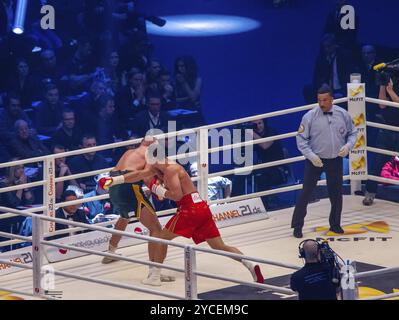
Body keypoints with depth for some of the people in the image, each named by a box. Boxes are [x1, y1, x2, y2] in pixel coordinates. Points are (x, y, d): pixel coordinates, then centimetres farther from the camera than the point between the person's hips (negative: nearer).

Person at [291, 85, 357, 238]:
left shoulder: (343, 114, -3)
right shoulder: (310, 116, -12)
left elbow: (352, 133, 9)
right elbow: (301, 139, -8)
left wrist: (348, 146, -10)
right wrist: (311, 155, -18)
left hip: (335, 160, 3)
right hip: (315, 160, -3)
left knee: (336, 193, 11)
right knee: (306, 192, -2)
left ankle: (335, 224, 28)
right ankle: (297, 226, 7)